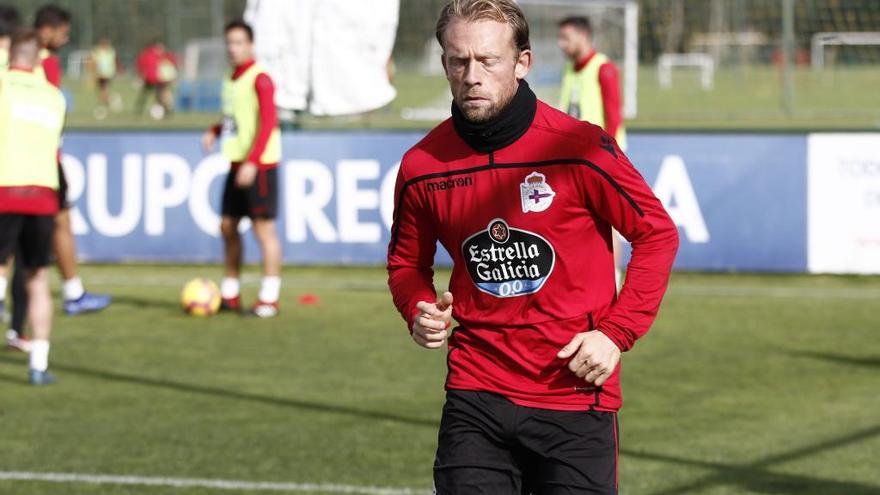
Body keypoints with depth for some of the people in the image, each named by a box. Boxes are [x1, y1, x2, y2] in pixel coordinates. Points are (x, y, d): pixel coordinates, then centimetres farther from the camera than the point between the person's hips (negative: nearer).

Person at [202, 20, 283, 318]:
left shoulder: (259, 79, -13)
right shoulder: (231, 79, 13)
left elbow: (269, 123, -19)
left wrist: (253, 162, -24)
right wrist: (215, 132, 7)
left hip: (259, 166, -9)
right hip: (237, 163, 9)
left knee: (263, 227, -7)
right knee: (228, 226, 11)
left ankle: (269, 299, -3)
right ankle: (230, 294, 21)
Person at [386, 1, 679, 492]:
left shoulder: (579, 148, -10)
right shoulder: (423, 166, 0)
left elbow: (658, 234, 0)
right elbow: (407, 261, 18)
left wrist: (617, 332, -8)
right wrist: (420, 312, -3)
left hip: (576, 393, -2)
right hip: (475, 392, 2)